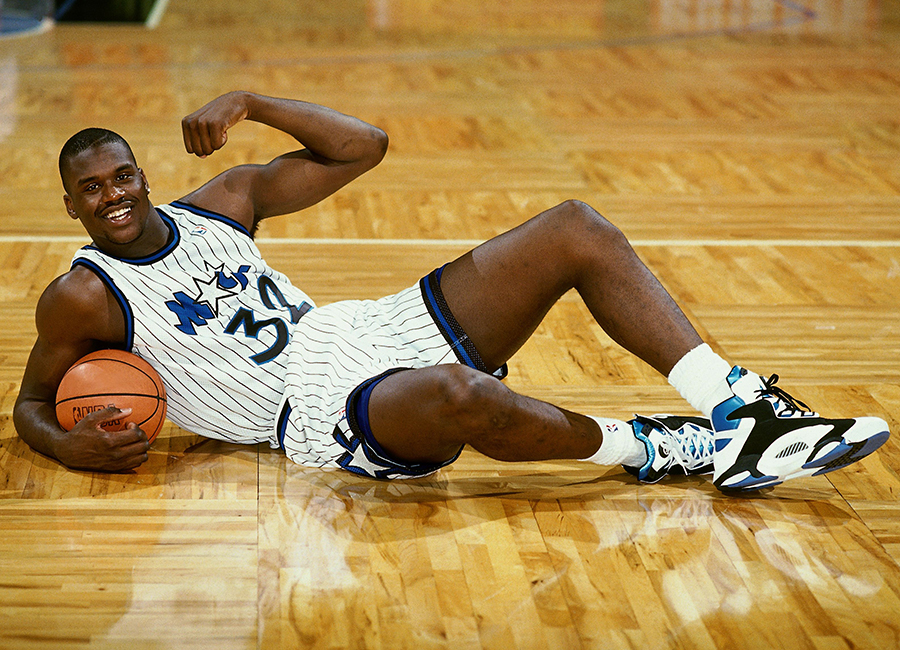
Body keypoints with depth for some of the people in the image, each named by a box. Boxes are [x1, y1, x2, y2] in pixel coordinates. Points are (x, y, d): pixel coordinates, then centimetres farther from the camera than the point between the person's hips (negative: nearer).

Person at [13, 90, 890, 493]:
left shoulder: (221, 199, 15)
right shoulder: (81, 299, 2)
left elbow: (362, 147, 13)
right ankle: (652, 451, -21)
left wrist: (249, 104, 1)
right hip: (313, 408, -7)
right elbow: (30, 401, 11)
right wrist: (68, 445, -13)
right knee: (455, 394, -44)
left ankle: (737, 409, -16)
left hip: (360, 330, 7)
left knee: (576, 230, -8)